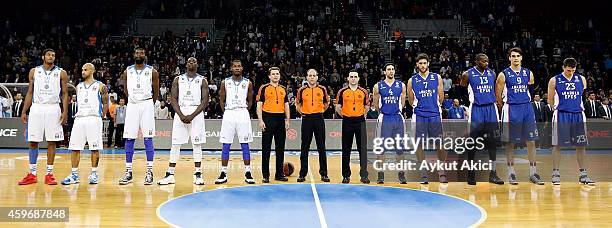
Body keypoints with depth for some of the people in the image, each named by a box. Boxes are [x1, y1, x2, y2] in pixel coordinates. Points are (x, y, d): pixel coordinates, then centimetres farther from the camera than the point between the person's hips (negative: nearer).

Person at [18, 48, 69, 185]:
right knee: (33, 141, 2)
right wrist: (24, 111, 6)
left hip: (53, 109, -1)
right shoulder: (34, 71, 10)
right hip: (36, 108, 2)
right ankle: (32, 174, 11)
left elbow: (65, 94, 3)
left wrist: (65, 111, -8)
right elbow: (30, 93, 12)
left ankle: (49, 174, 6)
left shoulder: (61, 73, 4)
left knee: (52, 142, -1)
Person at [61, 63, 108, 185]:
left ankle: (94, 174, 7)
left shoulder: (100, 86, 2)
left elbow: (105, 103, 3)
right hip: (79, 119, 5)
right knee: (74, 148, 1)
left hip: (94, 119, -4)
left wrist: (100, 117, 0)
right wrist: (82, 113, 15)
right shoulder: (78, 86, 16)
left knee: (94, 148, -3)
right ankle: (74, 175, 7)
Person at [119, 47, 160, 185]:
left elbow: (156, 92, 9)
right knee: (129, 139, 1)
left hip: (146, 105, -2)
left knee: (148, 138, -4)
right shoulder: (127, 71, 8)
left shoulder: (152, 72, 1)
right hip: (131, 106, 3)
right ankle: (128, 172, 7)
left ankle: (149, 171, -1)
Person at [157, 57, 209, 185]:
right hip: (180, 113, 2)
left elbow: (205, 101, -2)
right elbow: (173, 99, 3)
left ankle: (198, 174, 4)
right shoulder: (178, 79, 10)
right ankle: (170, 175, 5)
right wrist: (181, 115, -11)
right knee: (175, 144, 1)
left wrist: (192, 116, -13)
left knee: (197, 145, -2)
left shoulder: (202, 81, 6)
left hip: (196, 113, -1)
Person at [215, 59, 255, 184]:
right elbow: (222, 100, 12)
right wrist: (226, 112, 9)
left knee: (245, 145, 1)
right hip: (228, 114, 1)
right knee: (226, 145, 2)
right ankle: (223, 174, 7)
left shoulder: (248, 83, 4)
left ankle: (248, 173, 6)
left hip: (243, 114, 0)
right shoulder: (225, 82, 5)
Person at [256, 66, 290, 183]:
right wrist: (261, 120, -12)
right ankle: (265, 175, 5)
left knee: (280, 147, 7)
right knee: (266, 148, -1)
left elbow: (286, 106, 15)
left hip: (280, 119, 4)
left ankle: (279, 174, 15)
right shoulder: (264, 88, 0)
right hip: (268, 118, -4)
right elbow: (259, 105, -4)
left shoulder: (283, 89, 14)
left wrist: (287, 120, 5)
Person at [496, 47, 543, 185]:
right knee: (510, 142, 2)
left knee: (531, 141, 3)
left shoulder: (528, 73, 8)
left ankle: (533, 173, 10)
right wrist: (505, 108, 5)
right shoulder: (504, 75, -3)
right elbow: (498, 95, 0)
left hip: (527, 108, 4)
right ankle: (511, 172, 10)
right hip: (511, 109, -4)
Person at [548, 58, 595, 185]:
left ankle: (583, 175, 11)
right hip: (561, 116, -3)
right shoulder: (554, 81, -3)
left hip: (578, 115, 3)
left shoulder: (581, 79, 6)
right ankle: (556, 174, 5)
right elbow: (550, 100, 5)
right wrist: (558, 108, 8)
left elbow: (580, 96, 18)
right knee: (557, 145, -2)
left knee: (581, 145, 4)